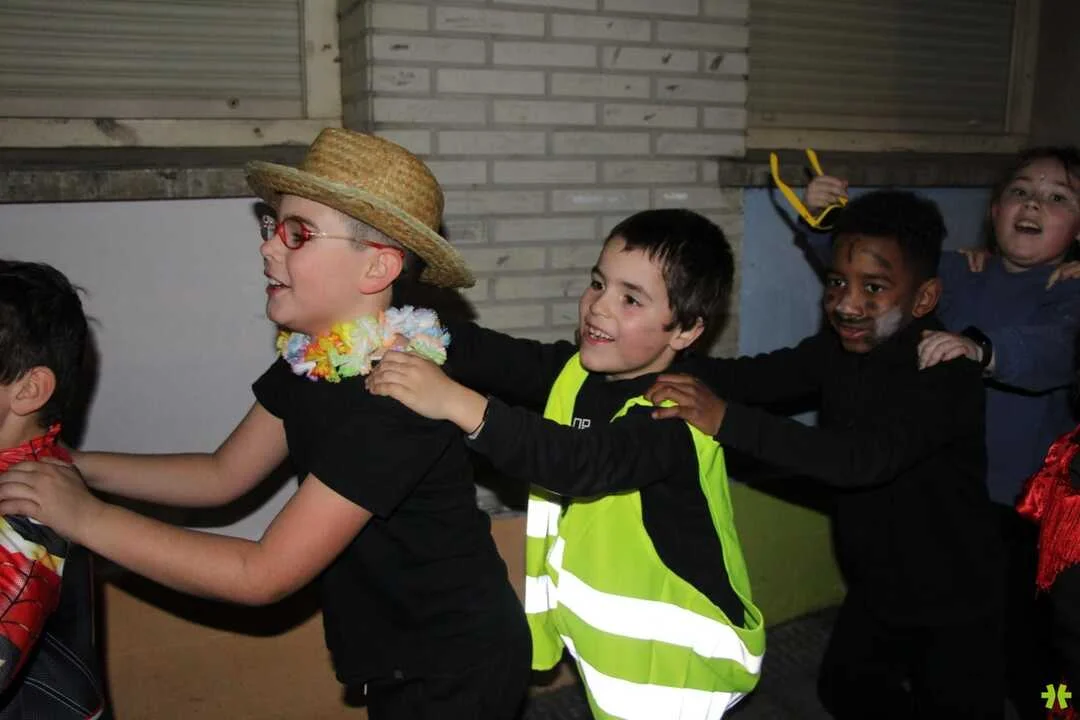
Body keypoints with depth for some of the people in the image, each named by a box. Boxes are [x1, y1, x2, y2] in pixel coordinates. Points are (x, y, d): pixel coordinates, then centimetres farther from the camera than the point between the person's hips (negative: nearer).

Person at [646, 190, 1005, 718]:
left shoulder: (948, 373, -30)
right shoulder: (838, 349, -8)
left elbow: (866, 457, -44)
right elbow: (754, 376, -21)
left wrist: (726, 420, -52)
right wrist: (665, 368, -40)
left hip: (953, 605, -6)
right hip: (874, 589, 7)